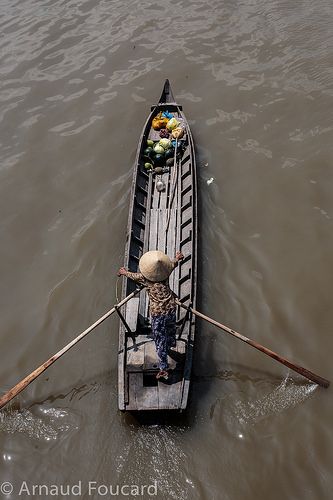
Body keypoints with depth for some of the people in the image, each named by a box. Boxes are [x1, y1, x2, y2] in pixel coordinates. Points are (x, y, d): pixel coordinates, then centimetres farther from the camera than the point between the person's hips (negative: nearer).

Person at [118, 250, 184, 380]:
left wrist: (124, 272, 35)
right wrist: (177, 258, 43)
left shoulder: (144, 278, -9)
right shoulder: (165, 273, -3)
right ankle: (172, 343, 62)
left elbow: (133, 275, 14)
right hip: (171, 309, 4)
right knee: (171, 328, 33)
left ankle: (164, 369, 8)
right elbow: (173, 263, 20)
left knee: (160, 340, 4)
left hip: (157, 313, -4)